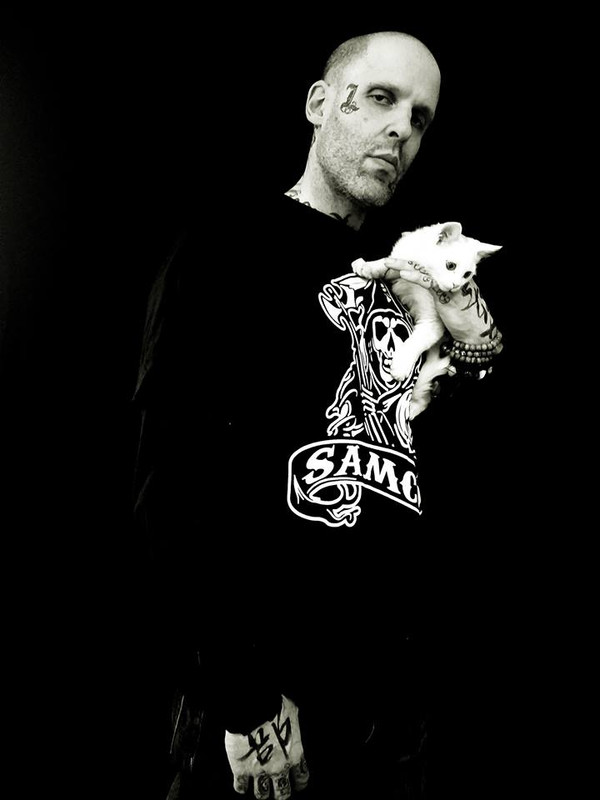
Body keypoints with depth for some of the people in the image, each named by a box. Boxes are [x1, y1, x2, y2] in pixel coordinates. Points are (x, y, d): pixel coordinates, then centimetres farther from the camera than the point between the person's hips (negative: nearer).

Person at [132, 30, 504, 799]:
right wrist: (244, 696, -17)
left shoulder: (409, 276, 11)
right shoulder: (231, 247, -6)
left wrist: (477, 352, -3)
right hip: (266, 685, -6)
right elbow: (175, 476, -14)